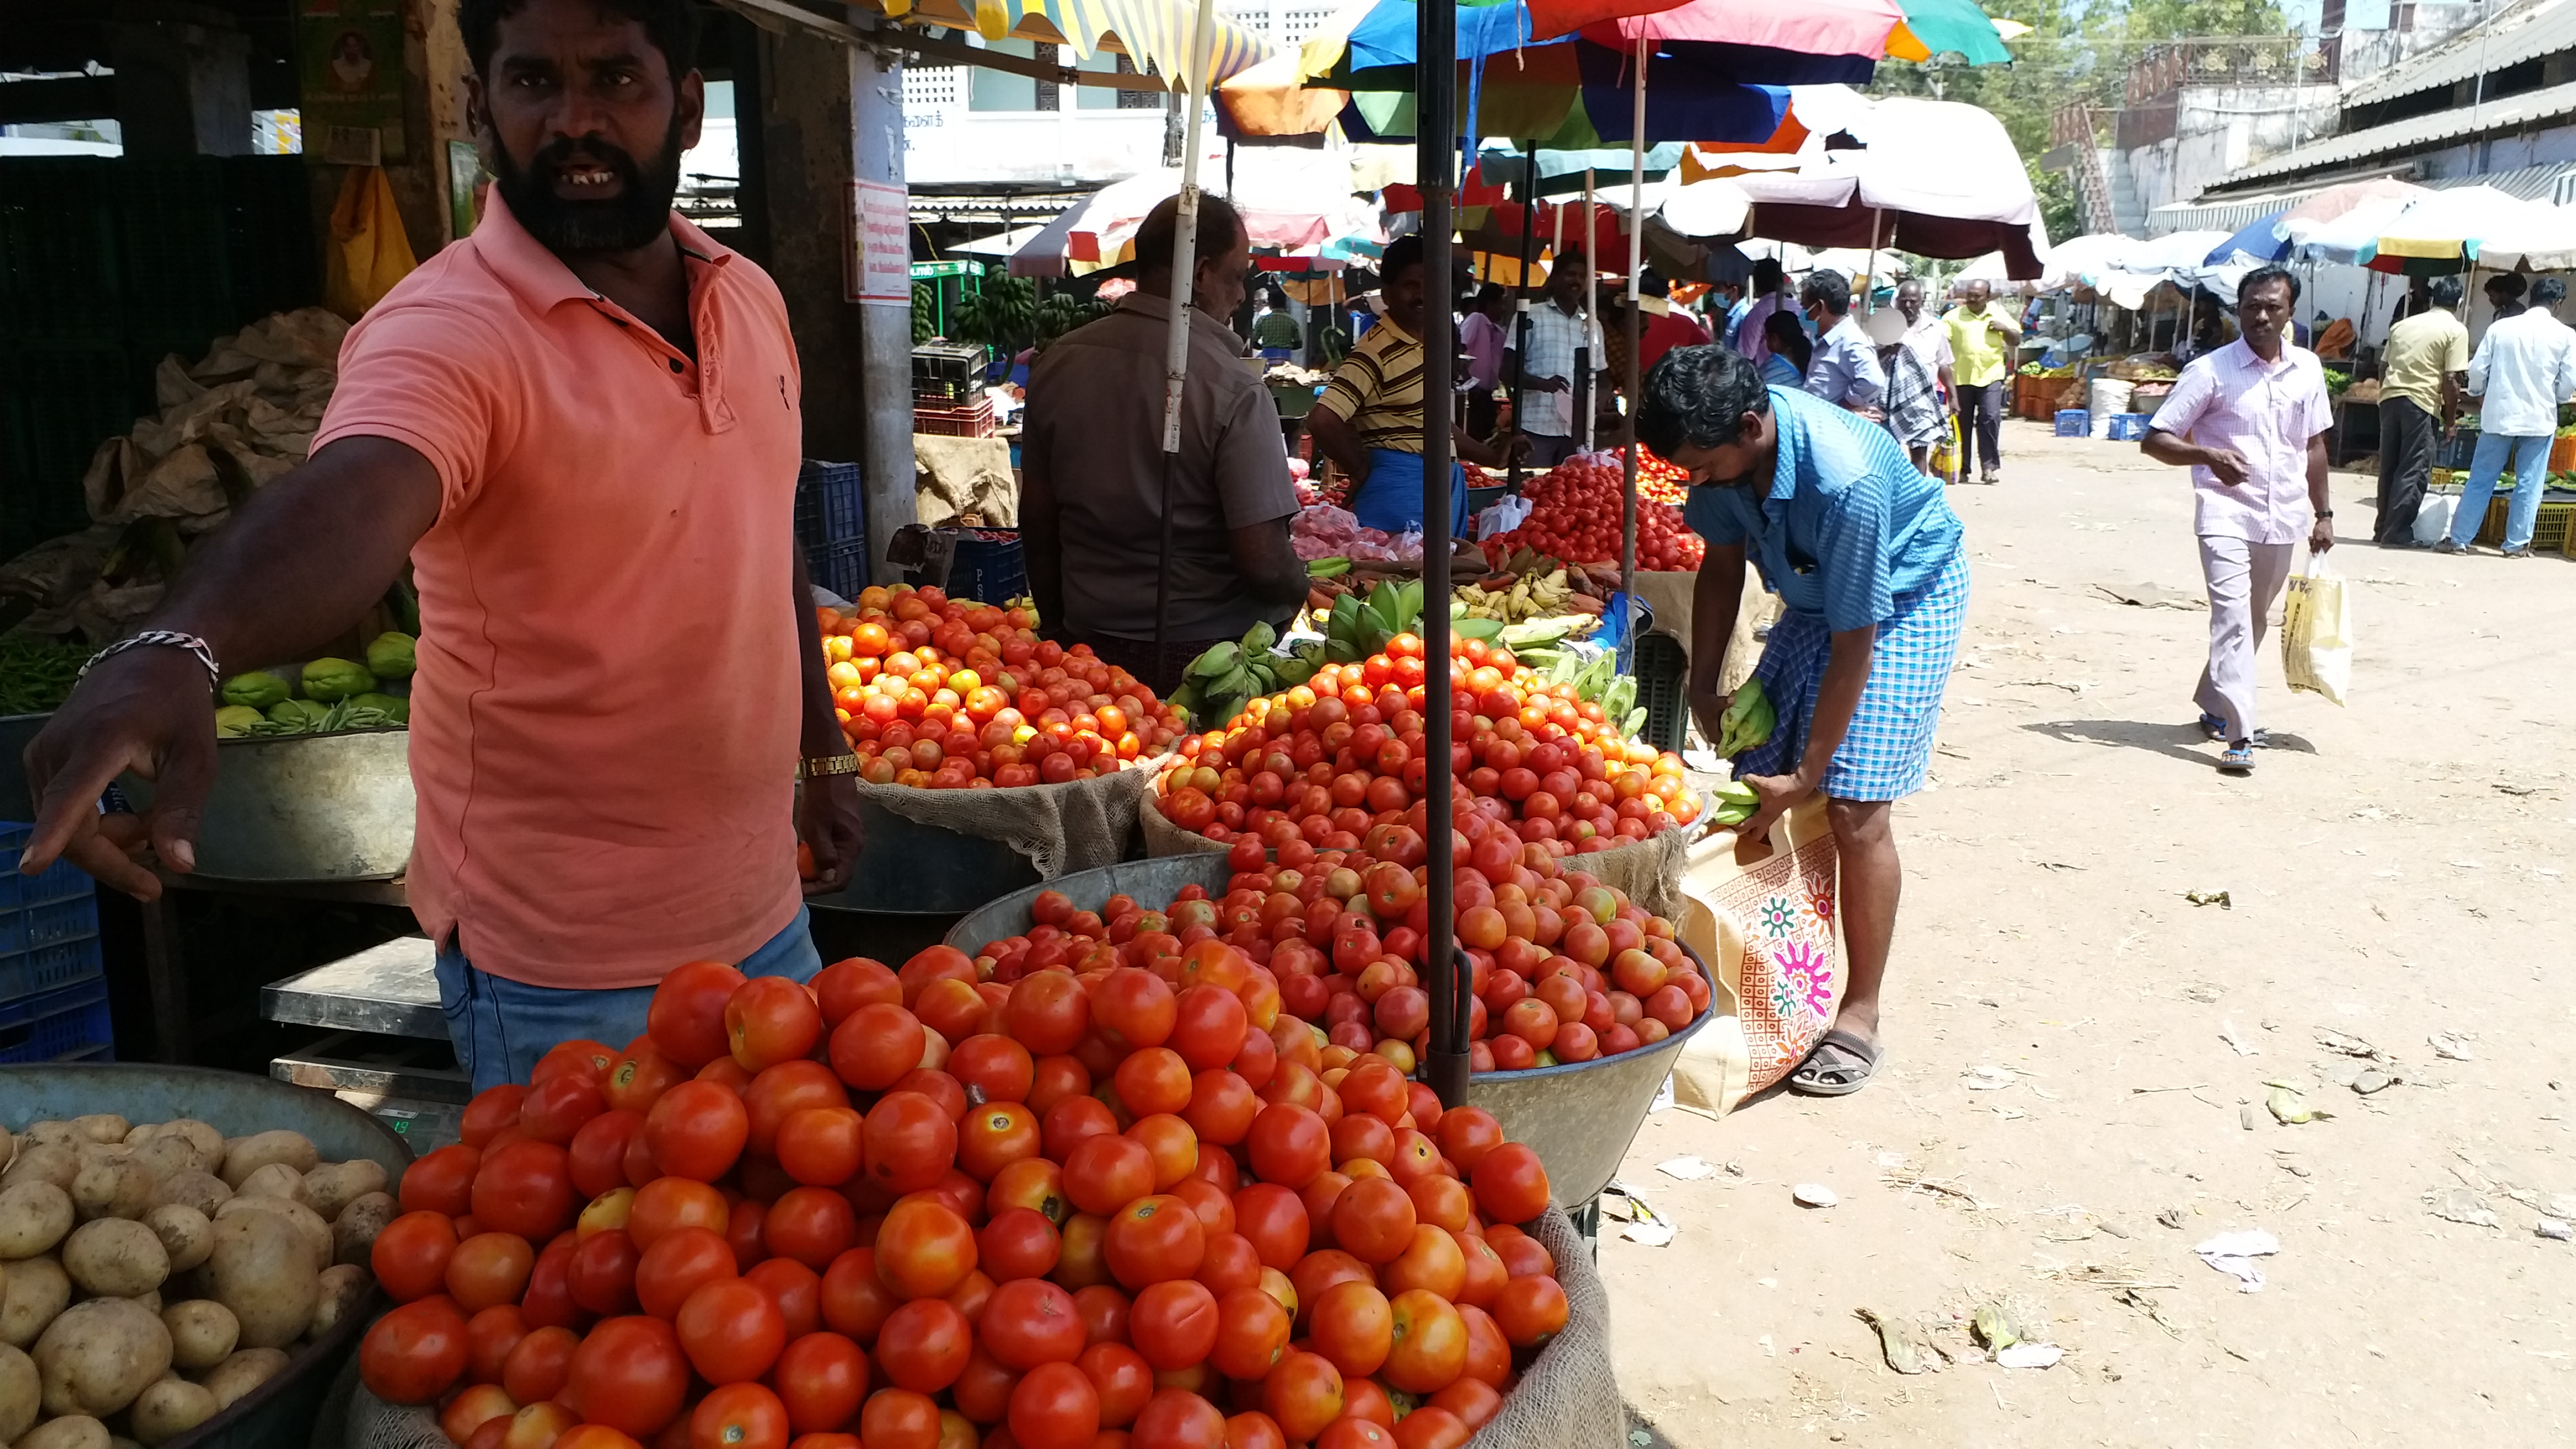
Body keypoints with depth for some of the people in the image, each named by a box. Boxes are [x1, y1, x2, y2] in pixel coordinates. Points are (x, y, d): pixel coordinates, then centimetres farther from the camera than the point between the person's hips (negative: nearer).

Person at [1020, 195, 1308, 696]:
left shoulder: (1058, 364, 0)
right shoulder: (1233, 388, -18)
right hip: (1208, 653, -5)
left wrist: (1058, 628, 20)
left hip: (1090, 643, 5)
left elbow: (1036, 518, 8)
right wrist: (1300, 587, 2)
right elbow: (1265, 562, -20)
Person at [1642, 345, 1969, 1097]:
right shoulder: (1726, 447, -17)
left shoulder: (1846, 481, -38)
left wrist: (1807, 775, -27)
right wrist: (1703, 687, 0)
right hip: (1815, 594, 7)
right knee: (1754, 779, 0)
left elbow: (1854, 645, -31)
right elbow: (1723, 564, 1)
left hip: (1907, 599, -7)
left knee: (1853, 806, -14)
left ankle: (1860, 1016, -1)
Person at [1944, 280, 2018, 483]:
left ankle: (1989, 466, -7)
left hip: (1991, 376, 0)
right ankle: (1962, 469, 16)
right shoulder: (1954, 317, 4)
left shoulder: (2000, 315, 11)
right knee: (1963, 424, 6)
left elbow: (2016, 341, 17)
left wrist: (2005, 329, -3)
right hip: (1961, 378, 0)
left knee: (1990, 419, -12)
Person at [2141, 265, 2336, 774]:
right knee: (2233, 615, -17)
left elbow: (2314, 445, 18)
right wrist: (2209, 455, -25)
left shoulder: (2307, 369, 8)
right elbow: (2155, 439, -8)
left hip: (2283, 519, 6)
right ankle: (2238, 735, -21)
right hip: (2226, 515, -5)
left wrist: (2323, 512, 17)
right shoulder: (2211, 371, -7)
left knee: (2253, 621, 16)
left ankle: (2214, 708, 34)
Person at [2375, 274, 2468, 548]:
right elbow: (2451, 380, -7)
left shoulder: (2403, 325, 16)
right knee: (2414, 471, 1)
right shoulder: (2455, 330, -1)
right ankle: (2397, 533, -2)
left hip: (2389, 397, 5)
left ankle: (2382, 528, 19)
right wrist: (2450, 419, 1)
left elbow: (2383, 367, 18)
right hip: (2421, 403, -5)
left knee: (2389, 467, 14)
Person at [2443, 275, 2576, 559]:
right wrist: (2552, 398, 19)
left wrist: (2481, 396, 19)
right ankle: (2517, 544, 8)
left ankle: (2458, 539, 6)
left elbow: (2477, 370, 0)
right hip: (2540, 419, -1)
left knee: (2481, 480, 7)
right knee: (2529, 485, 7)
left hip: (2498, 416, 1)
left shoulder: (2500, 327, -1)